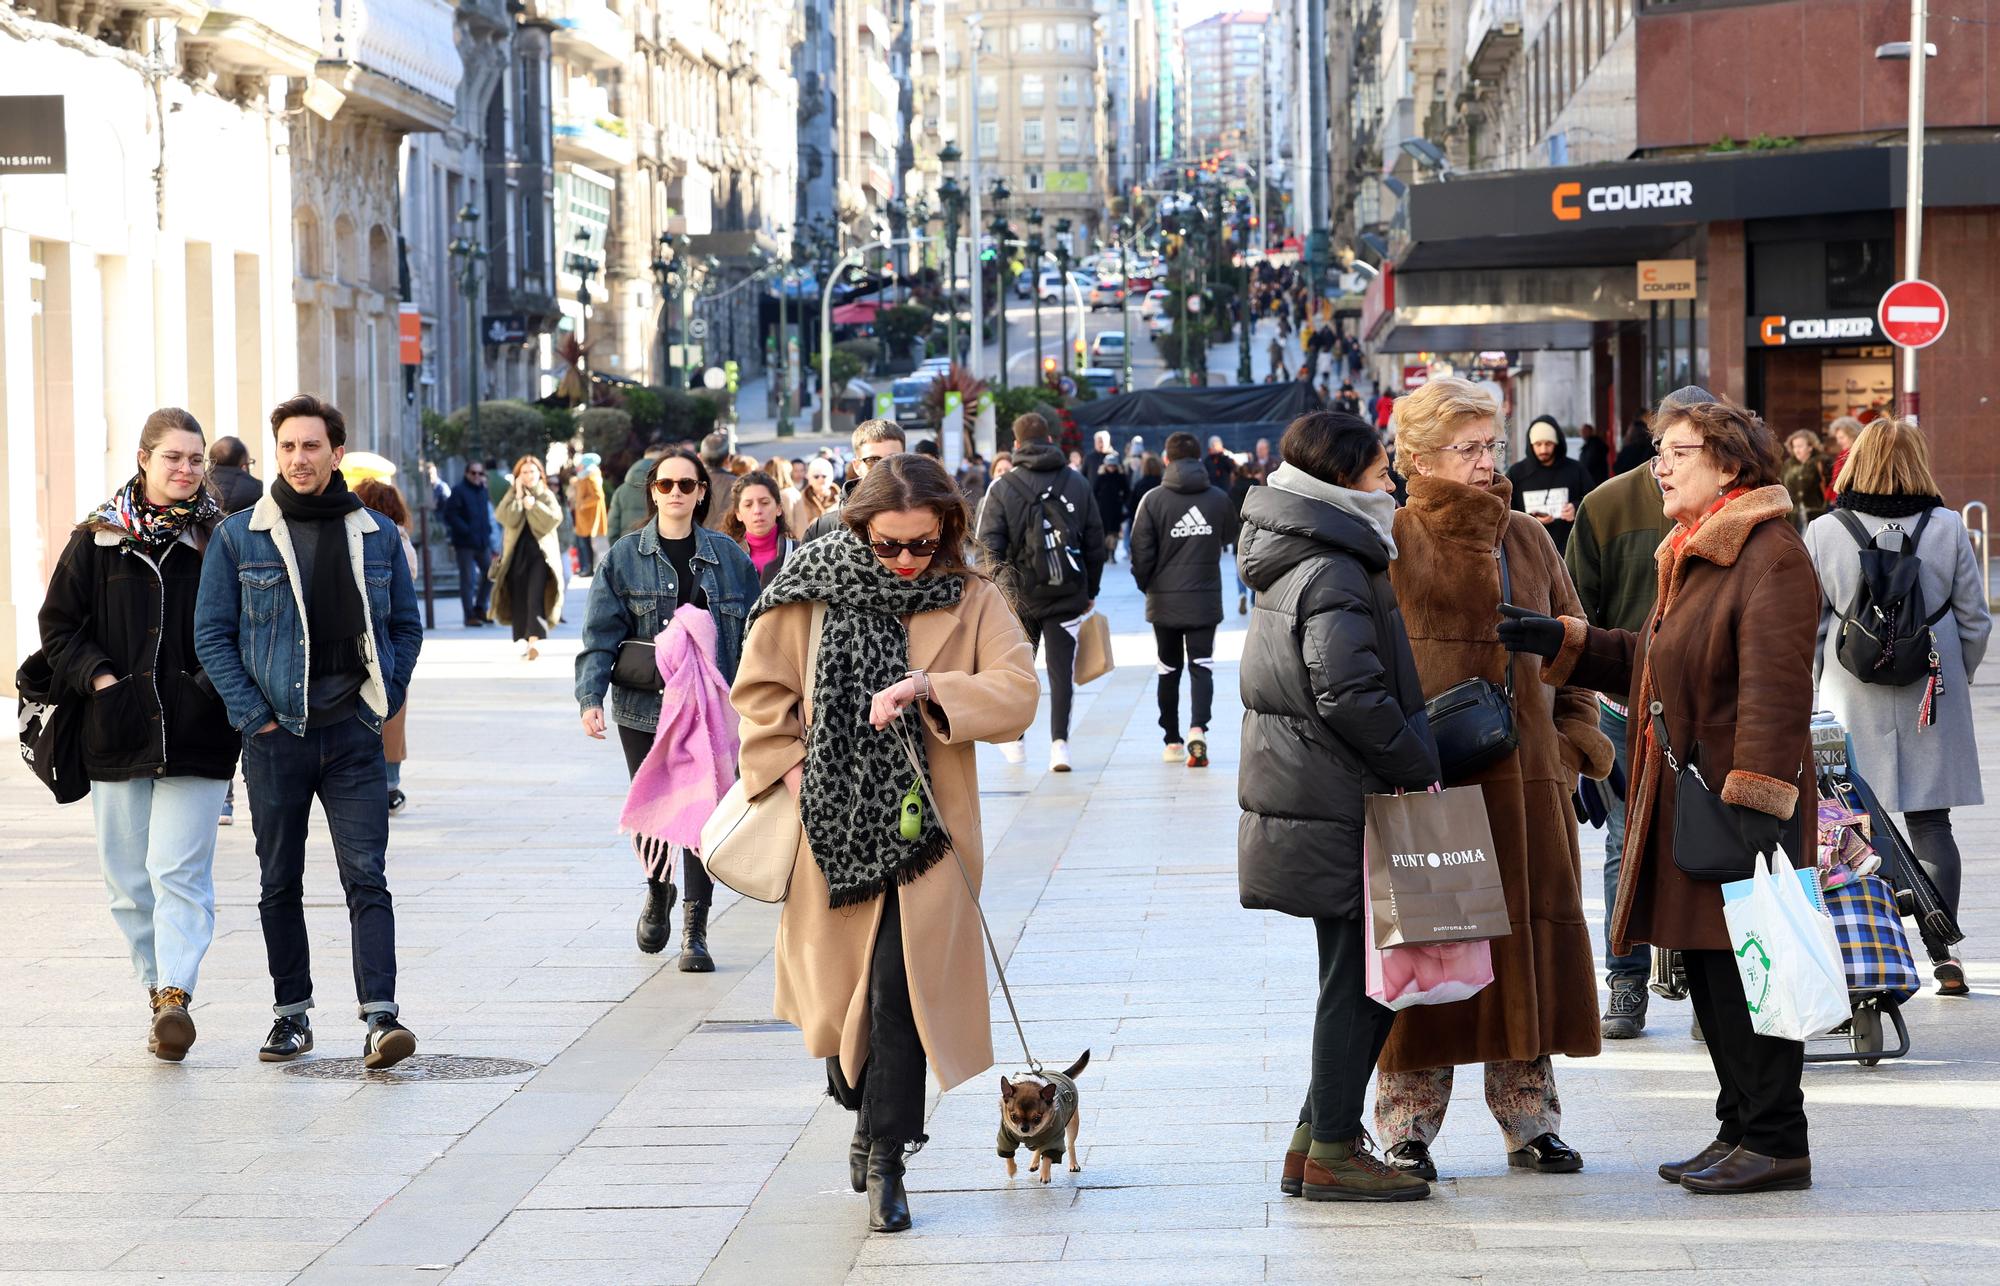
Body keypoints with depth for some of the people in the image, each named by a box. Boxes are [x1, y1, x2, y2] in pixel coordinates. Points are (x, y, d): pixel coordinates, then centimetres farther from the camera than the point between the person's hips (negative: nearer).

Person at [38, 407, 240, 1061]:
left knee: (179, 869, -13)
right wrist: (98, 677, -6)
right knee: (129, 876, 7)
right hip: (116, 731, 2)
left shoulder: (219, 537, 3)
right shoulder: (98, 538, 5)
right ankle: (158, 990, 19)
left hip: (197, 733, -2)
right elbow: (59, 624, 8)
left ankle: (176, 994, -19)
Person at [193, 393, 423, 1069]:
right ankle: (292, 1013, 17)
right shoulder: (239, 536, 1)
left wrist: (384, 701, 3)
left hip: (354, 734, 0)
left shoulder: (376, 533, 6)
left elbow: (406, 626, 14)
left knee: (367, 878, -8)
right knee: (280, 883, 7)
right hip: (277, 734, 0)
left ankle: (380, 1017, -13)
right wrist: (254, 714, -6)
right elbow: (212, 632, 2)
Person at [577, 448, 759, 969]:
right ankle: (658, 893, 39)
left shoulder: (728, 556, 4)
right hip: (642, 706, 1)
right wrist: (590, 696, -14)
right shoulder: (626, 556, 2)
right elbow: (601, 632, -2)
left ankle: (695, 931, -1)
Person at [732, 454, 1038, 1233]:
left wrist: (930, 686, -23)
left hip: (921, 828, -2)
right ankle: (871, 1113, 39)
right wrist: (791, 767, -4)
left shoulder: (970, 602, 0)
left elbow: (1018, 694, -10)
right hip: (832, 825, 2)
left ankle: (883, 1161, -4)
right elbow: (759, 691, 9)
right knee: (839, 987, 12)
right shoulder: (811, 595, 1)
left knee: (900, 988, -11)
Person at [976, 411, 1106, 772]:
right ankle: (1059, 740, -7)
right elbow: (1096, 542, 7)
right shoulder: (1077, 483, 4)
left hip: (1020, 593, -1)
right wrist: (1091, 590, 14)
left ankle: (1013, 739, 23)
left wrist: (1001, 586, -2)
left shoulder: (1002, 488, -4)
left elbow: (991, 544, -8)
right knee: (1062, 668, 3)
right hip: (1067, 593, 1)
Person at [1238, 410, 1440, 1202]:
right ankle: (1331, 1152, 1)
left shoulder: (1294, 568, 16)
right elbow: (1350, 696, -24)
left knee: (1356, 978, 15)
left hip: (1311, 802, 10)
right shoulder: (1336, 577, -15)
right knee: (1359, 978, -4)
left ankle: (1320, 1138, 19)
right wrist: (1420, 766, -13)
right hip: (1341, 809, -10)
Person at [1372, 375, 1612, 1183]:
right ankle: (1408, 1126, 8)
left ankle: (1529, 1117, 18)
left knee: (1531, 945, 7)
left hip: (1526, 778, 5)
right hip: (1426, 783, -5)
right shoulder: (1390, 541, -4)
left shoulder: (1526, 541, 14)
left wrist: (1574, 739, 9)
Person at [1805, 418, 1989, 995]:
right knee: (1931, 821, 5)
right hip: (1930, 697, 1)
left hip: (1852, 701, -1)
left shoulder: (1823, 533, -5)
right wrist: (1955, 681, 16)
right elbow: (1974, 619, 2)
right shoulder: (1947, 527, -3)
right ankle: (1946, 952, 1)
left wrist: (1815, 689, 12)